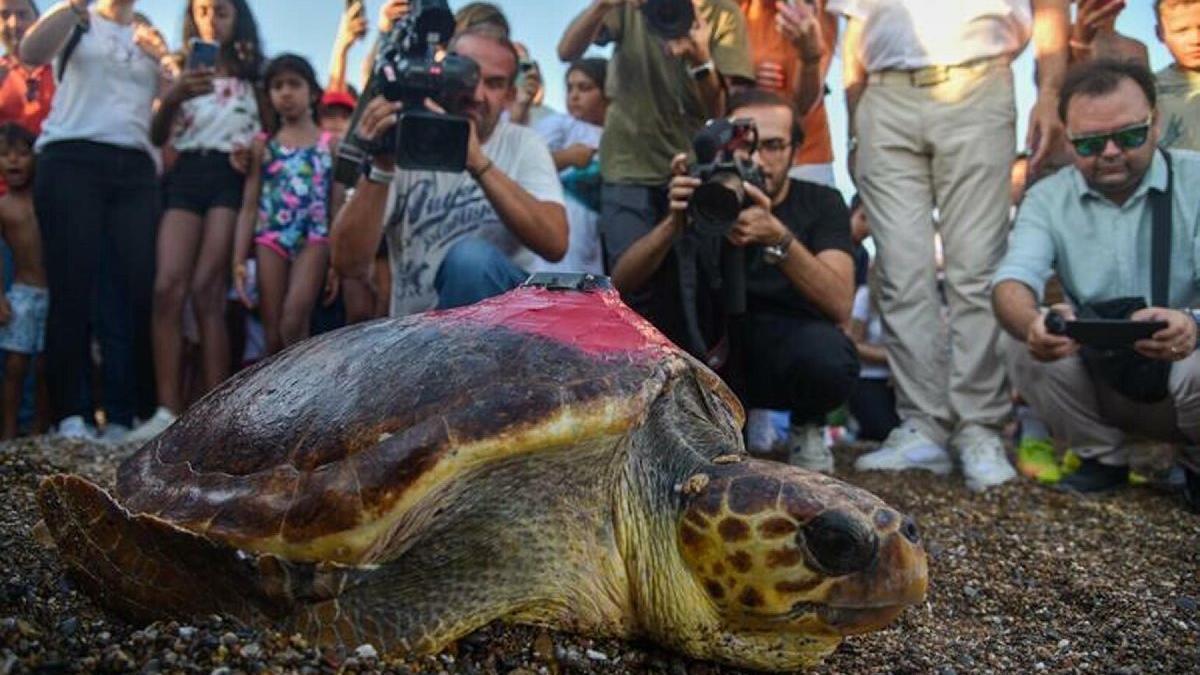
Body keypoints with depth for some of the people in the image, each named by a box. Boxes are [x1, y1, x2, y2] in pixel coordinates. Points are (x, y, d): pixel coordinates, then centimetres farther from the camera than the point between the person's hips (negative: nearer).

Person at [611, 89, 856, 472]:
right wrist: (674, 222, -33)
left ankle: (807, 426, 3)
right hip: (716, 353, 2)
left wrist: (778, 238, -39)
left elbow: (840, 305, -25)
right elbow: (621, 284, -16)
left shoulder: (821, 203, -7)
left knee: (826, 353, -36)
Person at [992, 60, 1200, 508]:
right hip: (1101, 380, 2)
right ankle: (1103, 456, 2)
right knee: (1022, 349, -24)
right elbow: (1013, 282, -18)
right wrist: (1032, 323, -43)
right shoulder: (1048, 199, -2)